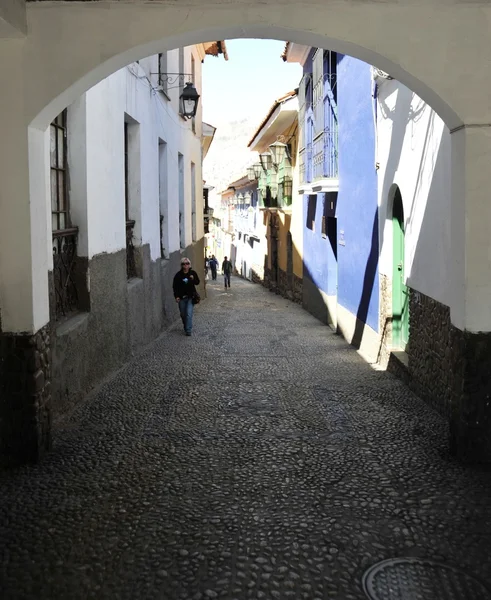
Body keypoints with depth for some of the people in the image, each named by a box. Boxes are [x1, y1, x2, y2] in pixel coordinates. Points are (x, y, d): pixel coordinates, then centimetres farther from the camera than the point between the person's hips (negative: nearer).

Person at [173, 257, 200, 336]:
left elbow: (197, 282, 8)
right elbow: (174, 286, -1)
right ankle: (186, 327, 33)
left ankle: (188, 330, -9)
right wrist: (176, 296, -9)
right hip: (181, 297, 1)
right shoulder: (178, 275, -4)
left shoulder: (193, 273, -1)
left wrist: (193, 279, -14)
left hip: (190, 297, -1)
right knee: (183, 314, 12)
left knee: (189, 314, -11)